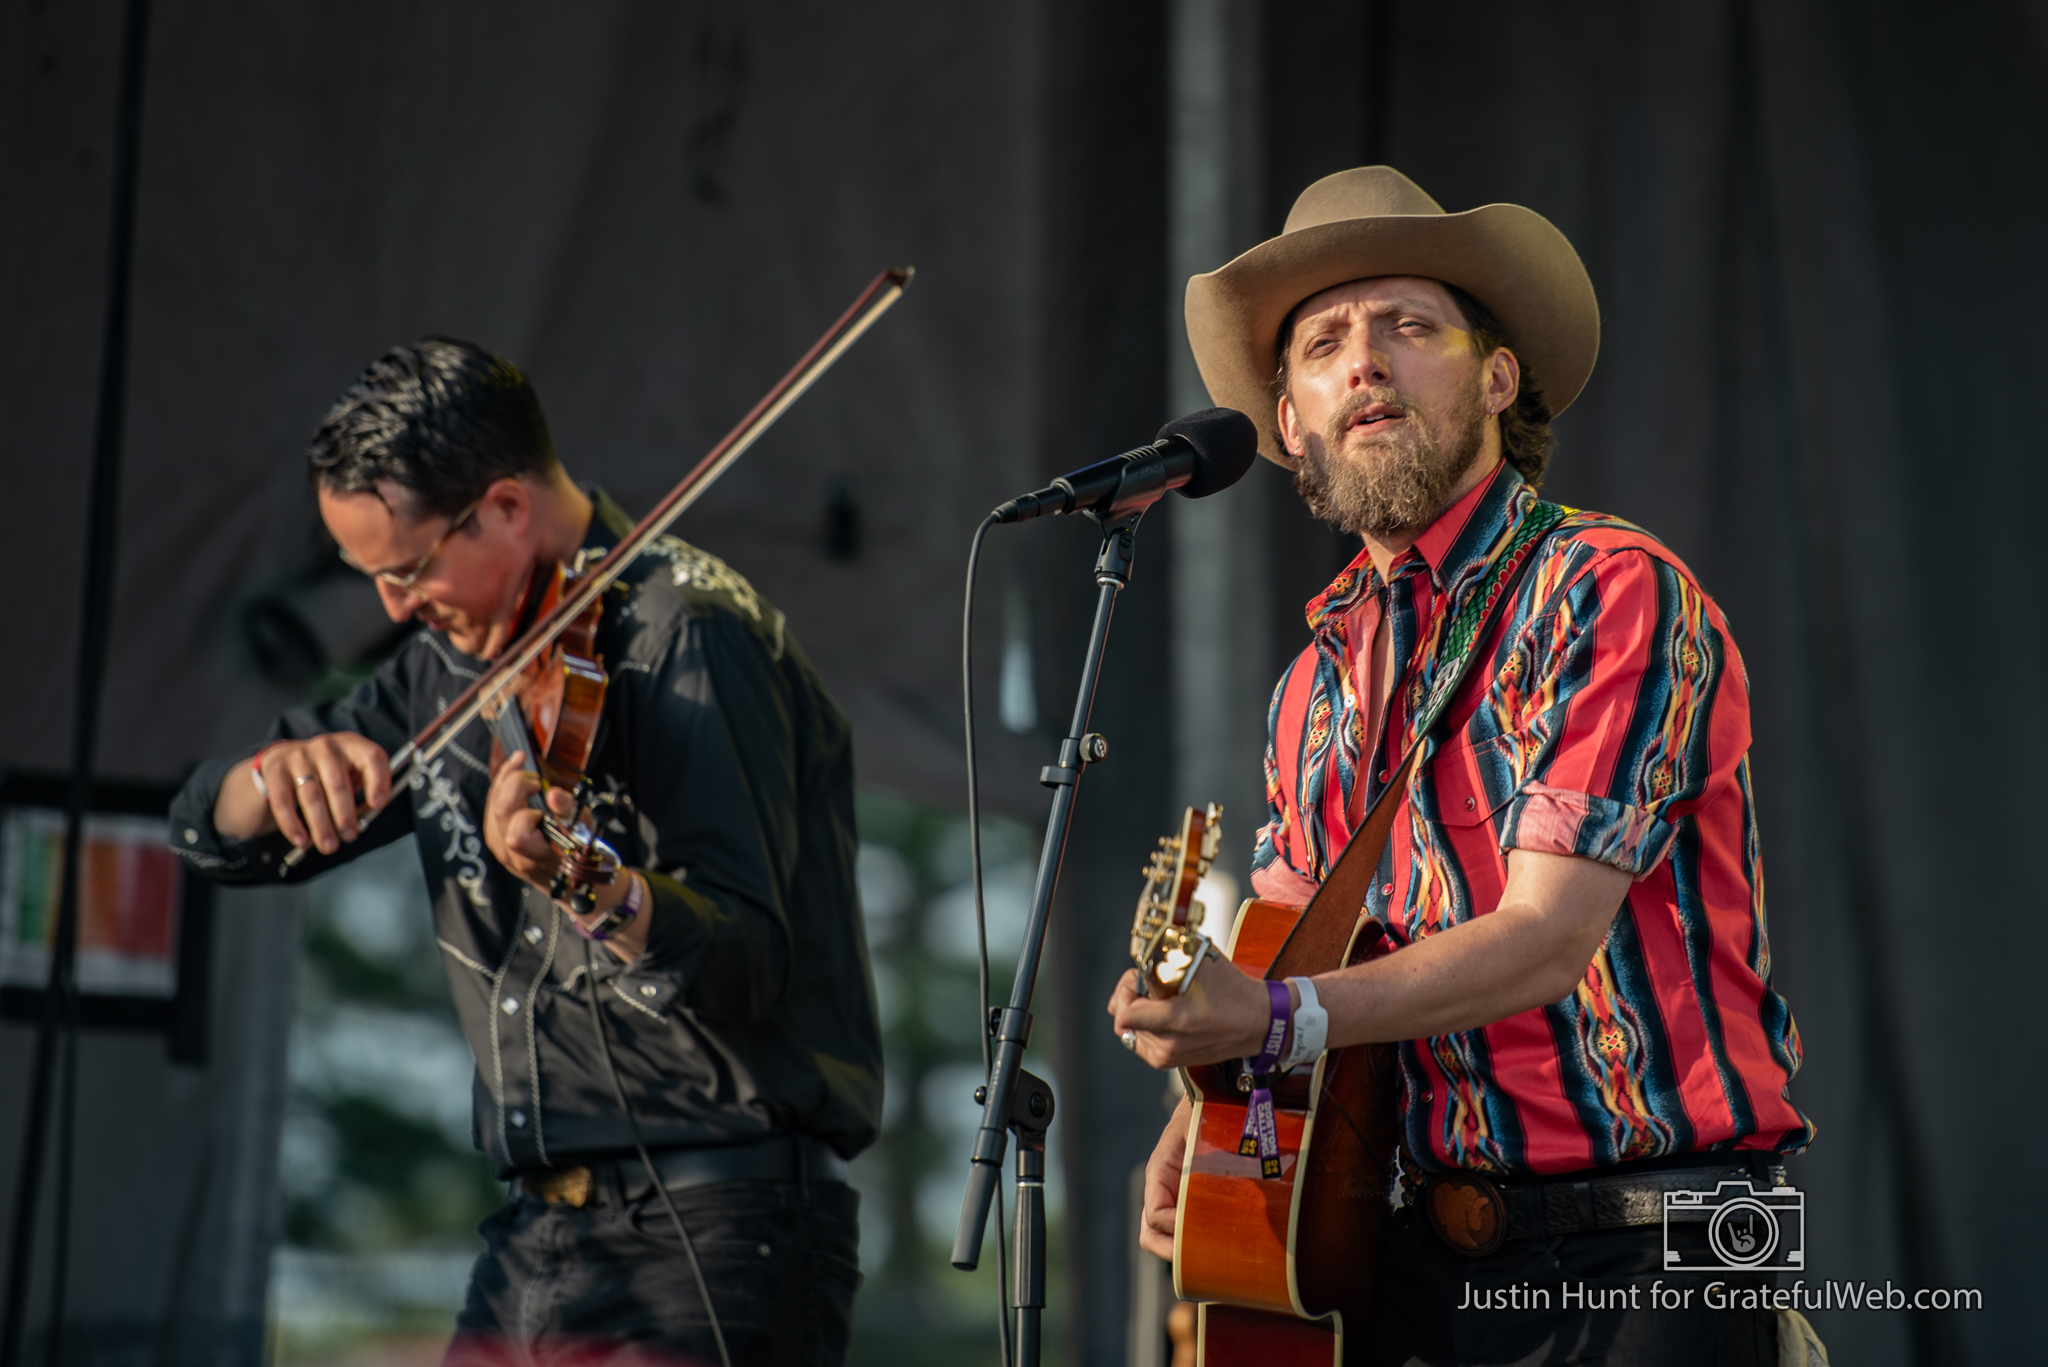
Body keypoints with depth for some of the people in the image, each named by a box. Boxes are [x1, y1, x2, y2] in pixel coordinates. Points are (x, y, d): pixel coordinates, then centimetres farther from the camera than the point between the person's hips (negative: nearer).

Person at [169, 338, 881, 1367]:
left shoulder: (688, 635, -12)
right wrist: (278, 776, -9)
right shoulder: (459, 661, 12)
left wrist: (600, 890, -42)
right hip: (534, 1232, 8)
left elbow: (746, 966, -22)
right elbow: (210, 833, 13)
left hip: (709, 1234, -8)